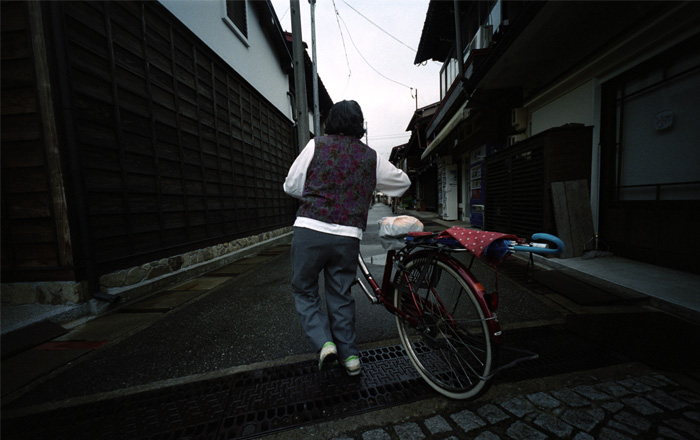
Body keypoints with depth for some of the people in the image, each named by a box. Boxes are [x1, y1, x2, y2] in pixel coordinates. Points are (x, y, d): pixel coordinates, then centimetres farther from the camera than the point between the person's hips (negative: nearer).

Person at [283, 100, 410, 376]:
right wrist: (380, 193, 41)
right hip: (349, 237, 3)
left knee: (304, 289, 17)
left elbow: (291, 186, 6)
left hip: (311, 230, -2)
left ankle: (324, 342, 6)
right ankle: (349, 355, 27)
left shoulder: (316, 145, 5)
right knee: (340, 295, 17)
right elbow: (403, 182, 23)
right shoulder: (371, 157, 12)